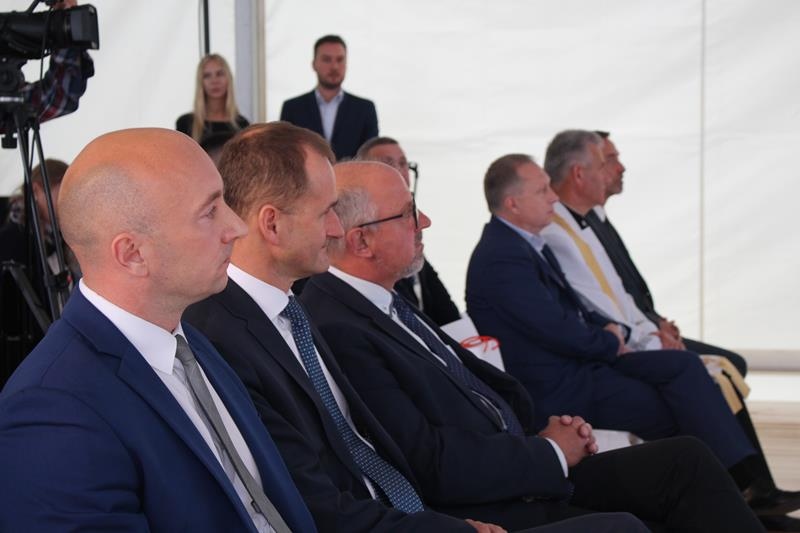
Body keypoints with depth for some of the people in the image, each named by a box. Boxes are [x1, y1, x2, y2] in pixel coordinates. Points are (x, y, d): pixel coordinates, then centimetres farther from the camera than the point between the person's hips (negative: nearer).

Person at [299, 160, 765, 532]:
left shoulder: (385, 302, 9)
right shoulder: (337, 332, -21)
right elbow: (433, 467, -23)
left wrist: (539, 432, 0)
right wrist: (547, 453, -11)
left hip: (526, 472, 10)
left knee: (686, 459, 1)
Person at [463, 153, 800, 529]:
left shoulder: (527, 244, 12)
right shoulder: (502, 258, -21)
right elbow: (558, 331, -22)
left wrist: (609, 330, 1)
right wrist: (609, 341, -4)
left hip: (579, 360, 9)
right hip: (557, 387, -9)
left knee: (683, 365, -6)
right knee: (675, 412, -12)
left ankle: (749, 481, -12)